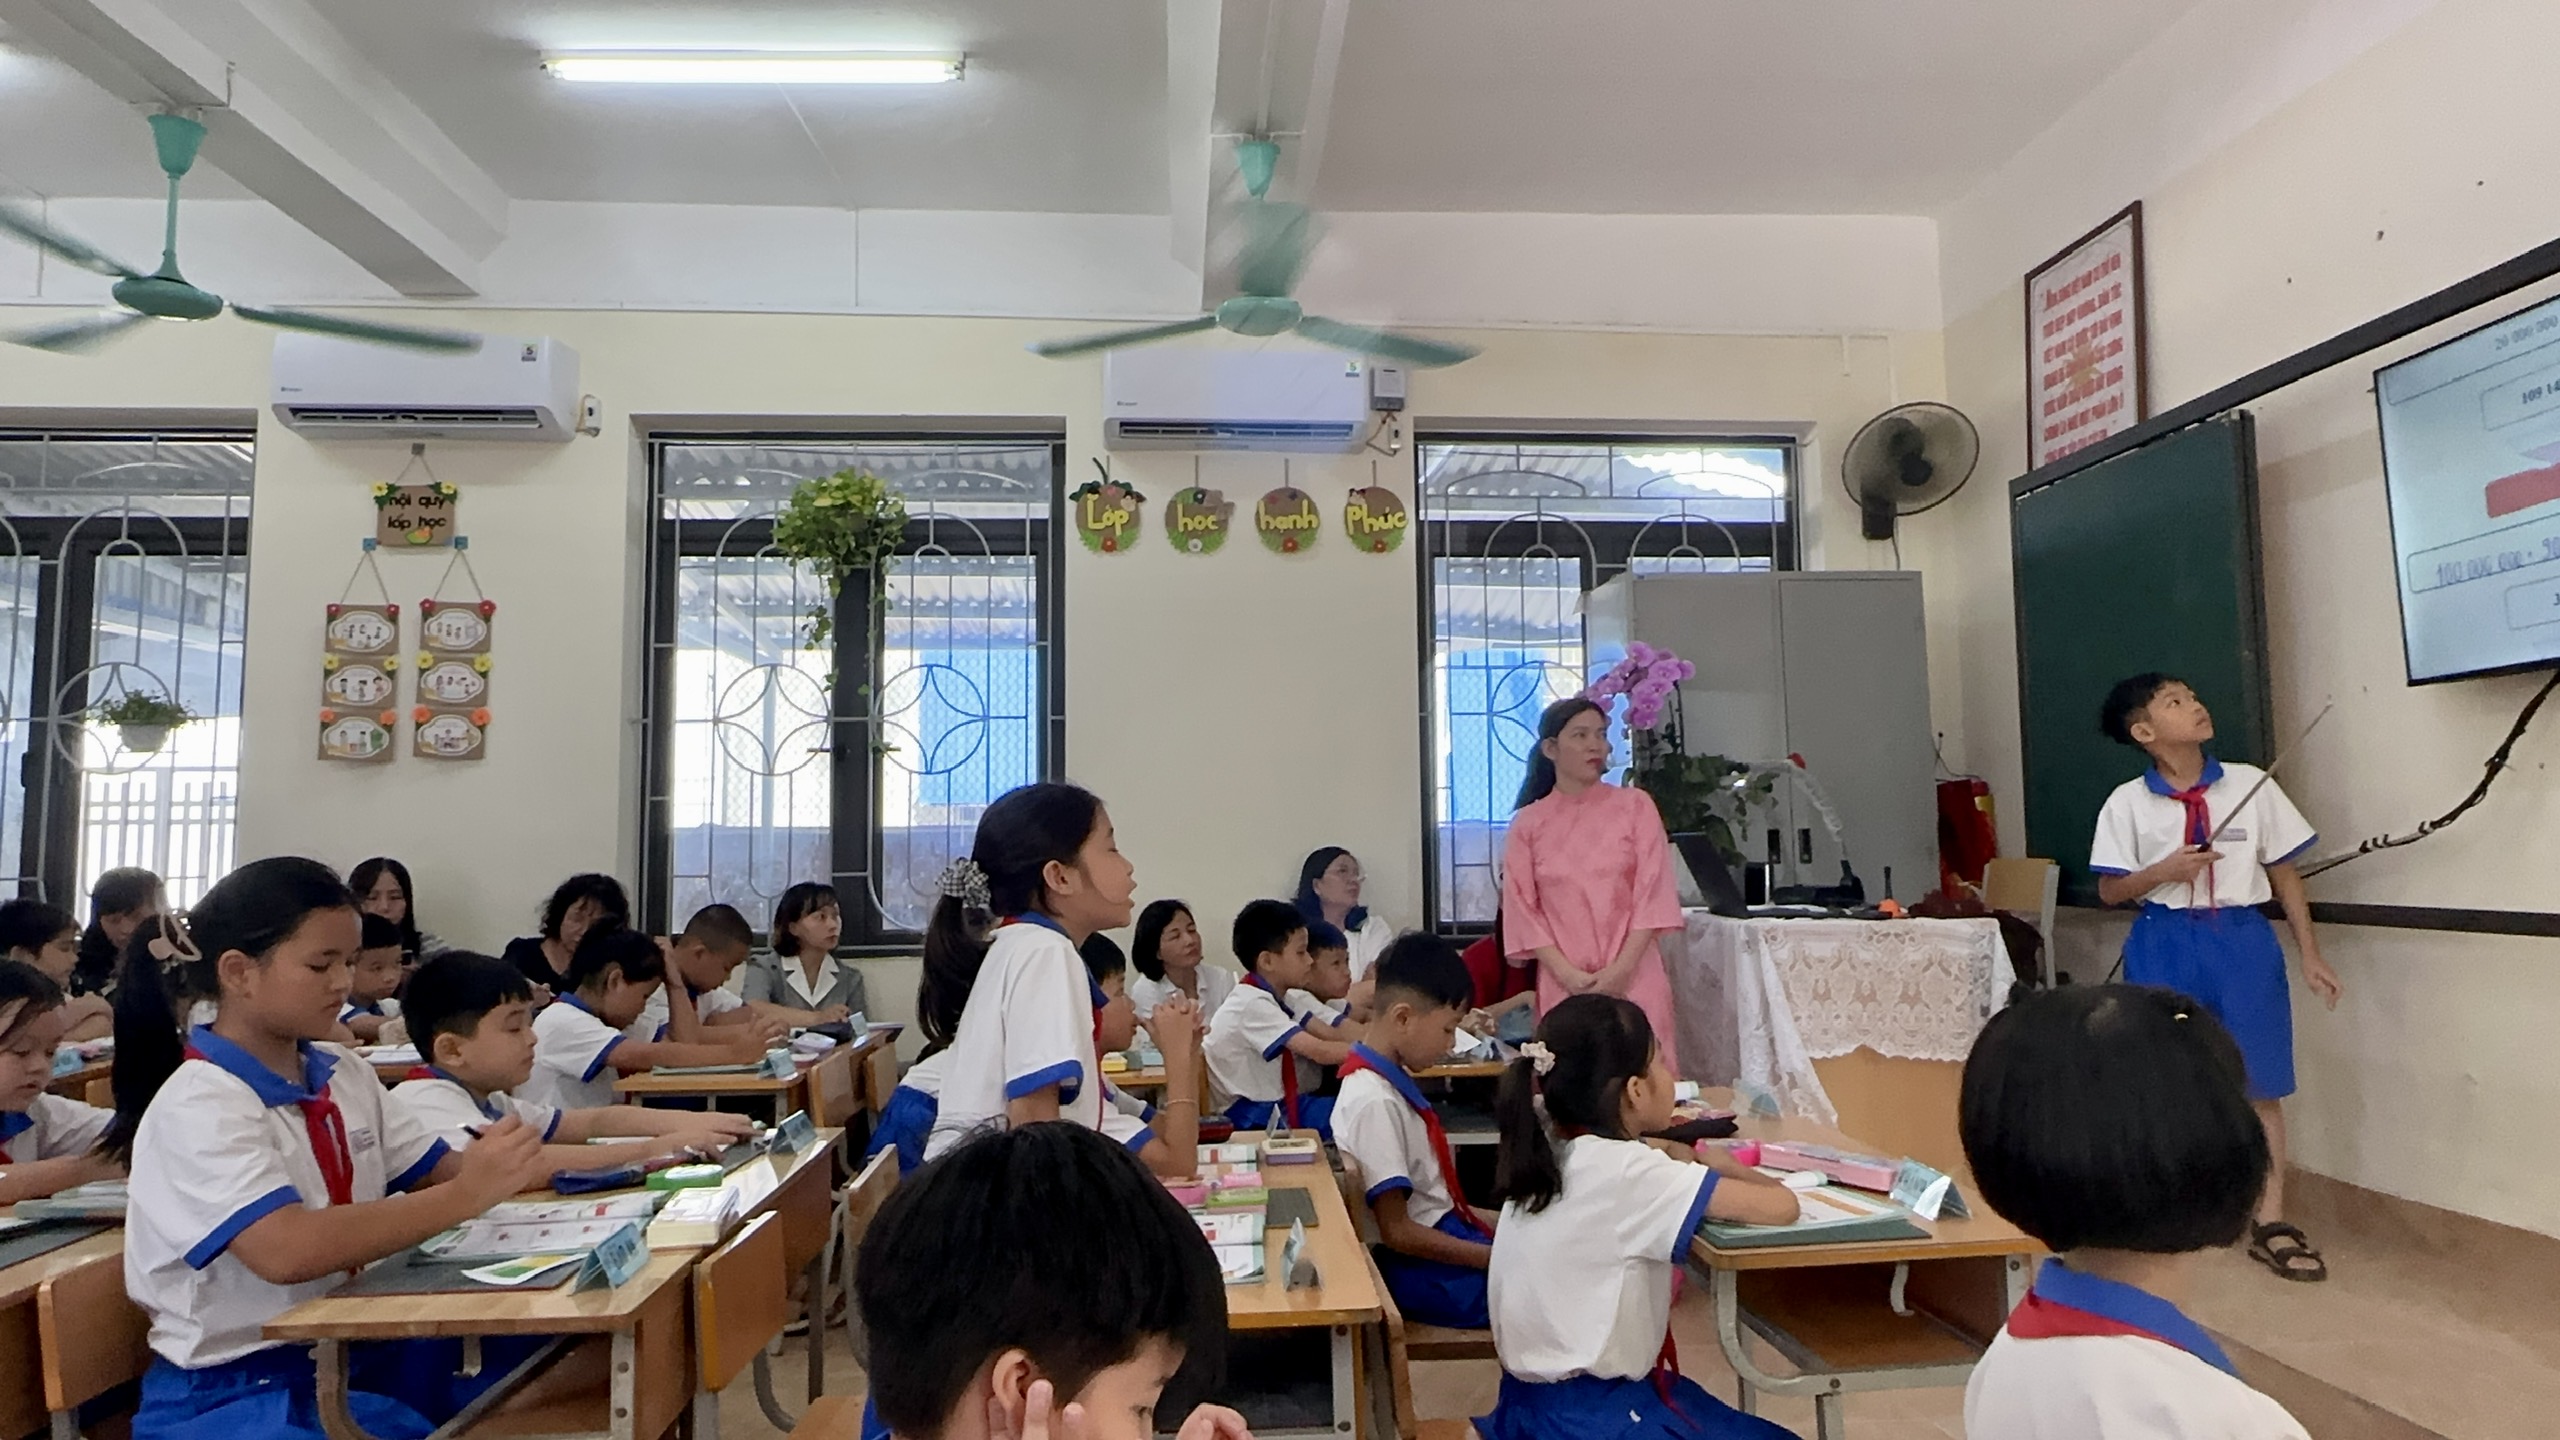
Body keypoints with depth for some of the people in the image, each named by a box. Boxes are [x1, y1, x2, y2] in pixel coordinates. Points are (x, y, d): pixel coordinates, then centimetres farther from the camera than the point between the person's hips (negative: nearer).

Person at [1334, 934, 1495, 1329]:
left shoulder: (1393, 1078, 7)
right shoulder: (1375, 1101, -22)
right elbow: (1397, 1230, -21)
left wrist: (1498, 1231, 8)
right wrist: (1495, 1257, -19)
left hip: (1444, 1236, 10)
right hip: (1426, 1274, -10)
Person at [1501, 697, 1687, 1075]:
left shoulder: (1635, 806, 5)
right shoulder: (1528, 824, 6)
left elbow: (1653, 893, -1)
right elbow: (1523, 909, 2)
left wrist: (1621, 968, -11)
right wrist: (1568, 974, -10)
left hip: (1634, 977, 0)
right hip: (1564, 984, 0)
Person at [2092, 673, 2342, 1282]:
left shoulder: (2251, 785, -1)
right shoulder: (2127, 803, -4)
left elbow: (2284, 874, 5)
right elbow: (2110, 890, 1)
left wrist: (2310, 955, 4)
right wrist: (2160, 872, -18)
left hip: (2243, 942, 1)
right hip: (2165, 947, -1)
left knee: (2261, 1082, 4)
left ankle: (2269, 1224, 15)